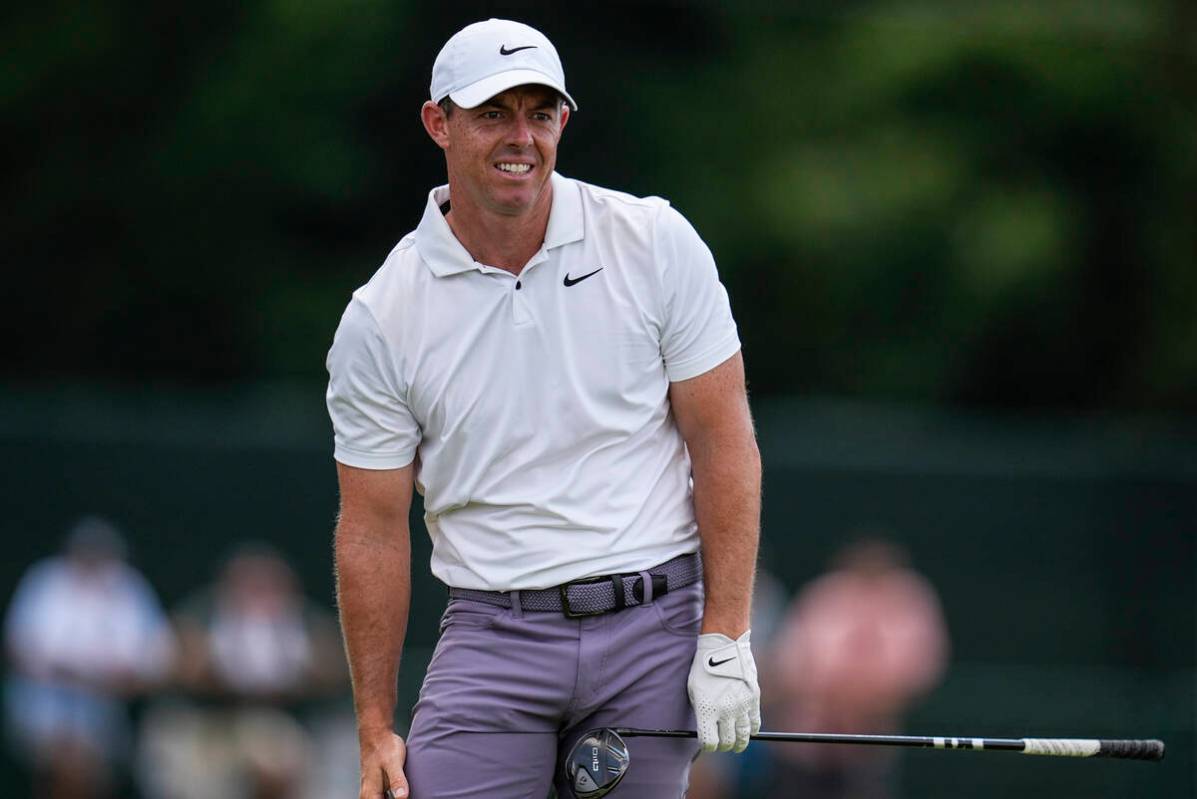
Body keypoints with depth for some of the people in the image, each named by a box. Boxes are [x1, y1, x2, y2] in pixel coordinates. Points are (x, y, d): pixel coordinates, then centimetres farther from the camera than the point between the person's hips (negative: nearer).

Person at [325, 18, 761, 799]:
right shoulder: (381, 319, 0)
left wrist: (726, 639, -5)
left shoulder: (656, 244, -1)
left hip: (654, 624, 0)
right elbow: (374, 529, 4)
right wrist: (376, 731, 3)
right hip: (495, 638, 0)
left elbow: (724, 441, 1)